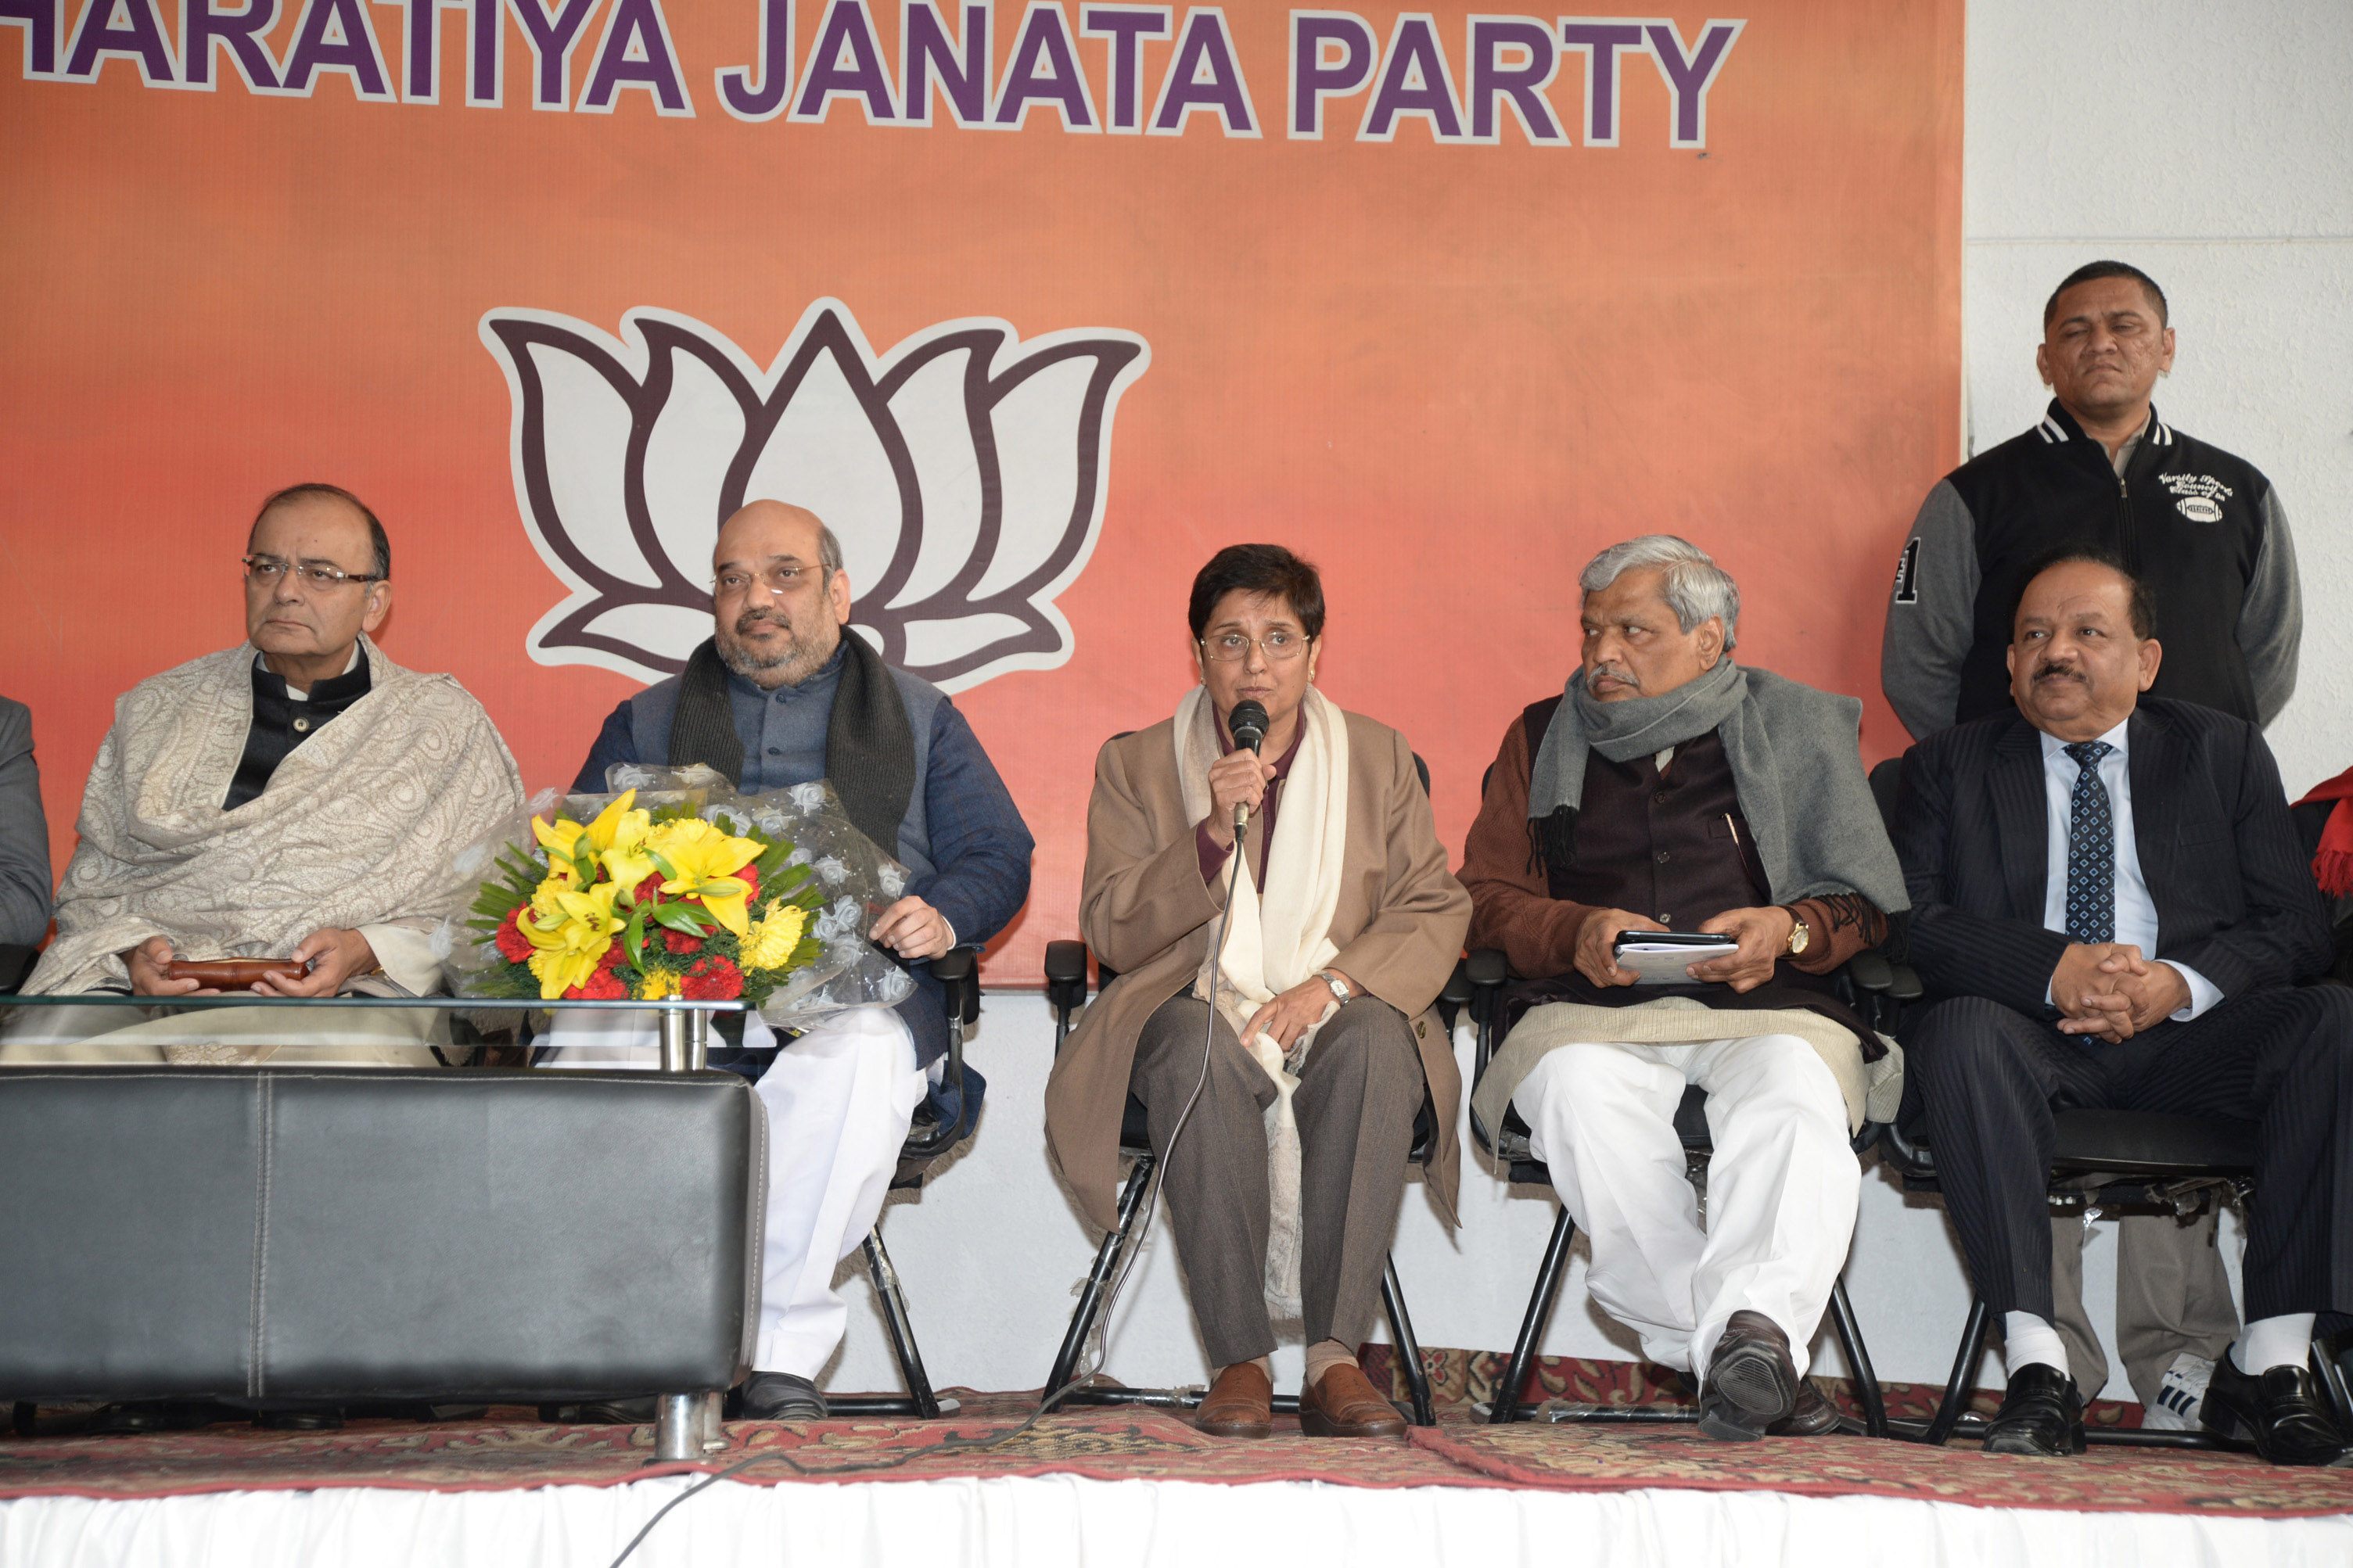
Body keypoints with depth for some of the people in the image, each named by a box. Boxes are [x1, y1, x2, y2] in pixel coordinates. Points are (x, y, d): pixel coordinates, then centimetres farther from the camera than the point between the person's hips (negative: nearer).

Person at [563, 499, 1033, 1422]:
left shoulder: (919, 718, 24)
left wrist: (944, 915, -7)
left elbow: (998, 856, 16)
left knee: (857, 1060, -39)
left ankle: (782, 1351, -29)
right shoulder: (647, 722, 28)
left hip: (853, 990, -1)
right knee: (586, 1043, -34)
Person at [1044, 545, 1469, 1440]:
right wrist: (1213, 835, -15)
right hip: (1197, 1007, -1)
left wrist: (1335, 983, -14)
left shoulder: (1379, 759, 13)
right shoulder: (1135, 765, 10)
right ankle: (1240, 1362, -33)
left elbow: (1435, 913, 5)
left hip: (1341, 1009, 1)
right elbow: (1109, 931, 0)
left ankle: (1334, 1357, -34)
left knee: (1373, 1046, -35)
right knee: (1199, 1054, -36)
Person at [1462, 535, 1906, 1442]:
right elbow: (1487, 898, 15)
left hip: (1765, 1006, 0)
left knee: (1795, 1096, -36)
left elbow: (1867, 904, 13)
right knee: (1581, 1093, -35)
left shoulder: (1797, 729, 19)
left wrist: (1790, 929, -10)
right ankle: (1745, 1362, -38)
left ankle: (1755, 1326, -52)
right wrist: (1578, 931, -6)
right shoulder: (1544, 738, 23)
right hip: (1591, 1009, 0)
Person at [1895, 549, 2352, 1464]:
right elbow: (1912, 923, -2)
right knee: (1962, 1028, -34)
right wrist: (2056, 969, -19)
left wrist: (2180, 984, -15)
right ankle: (2037, 1368, -34)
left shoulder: (2225, 753, 15)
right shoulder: (1950, 766, 13)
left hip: (2184, 1035, 1)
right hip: (2032, 1040, -1)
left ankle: (2271, 1362, -22)